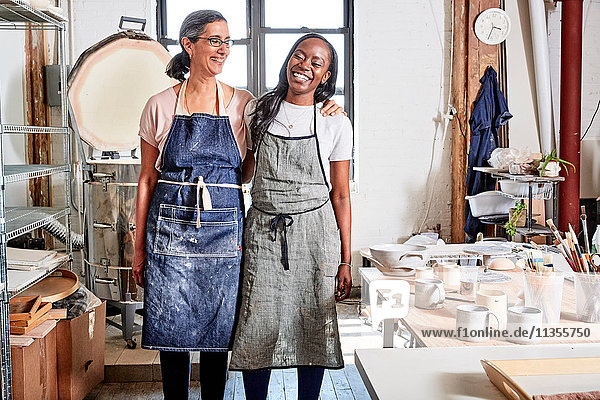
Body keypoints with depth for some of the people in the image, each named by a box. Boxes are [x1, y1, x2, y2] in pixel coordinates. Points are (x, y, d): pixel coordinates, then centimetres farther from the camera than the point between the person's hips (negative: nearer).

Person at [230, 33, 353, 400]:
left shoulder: (336, 124, 0)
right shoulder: (258, 111, 4)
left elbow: (340, 194, 2)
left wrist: (345, 260, 0)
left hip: (315, 232, 0)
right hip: (262, 231, 1)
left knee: (313, 324, 5)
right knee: (258, 326, 0)